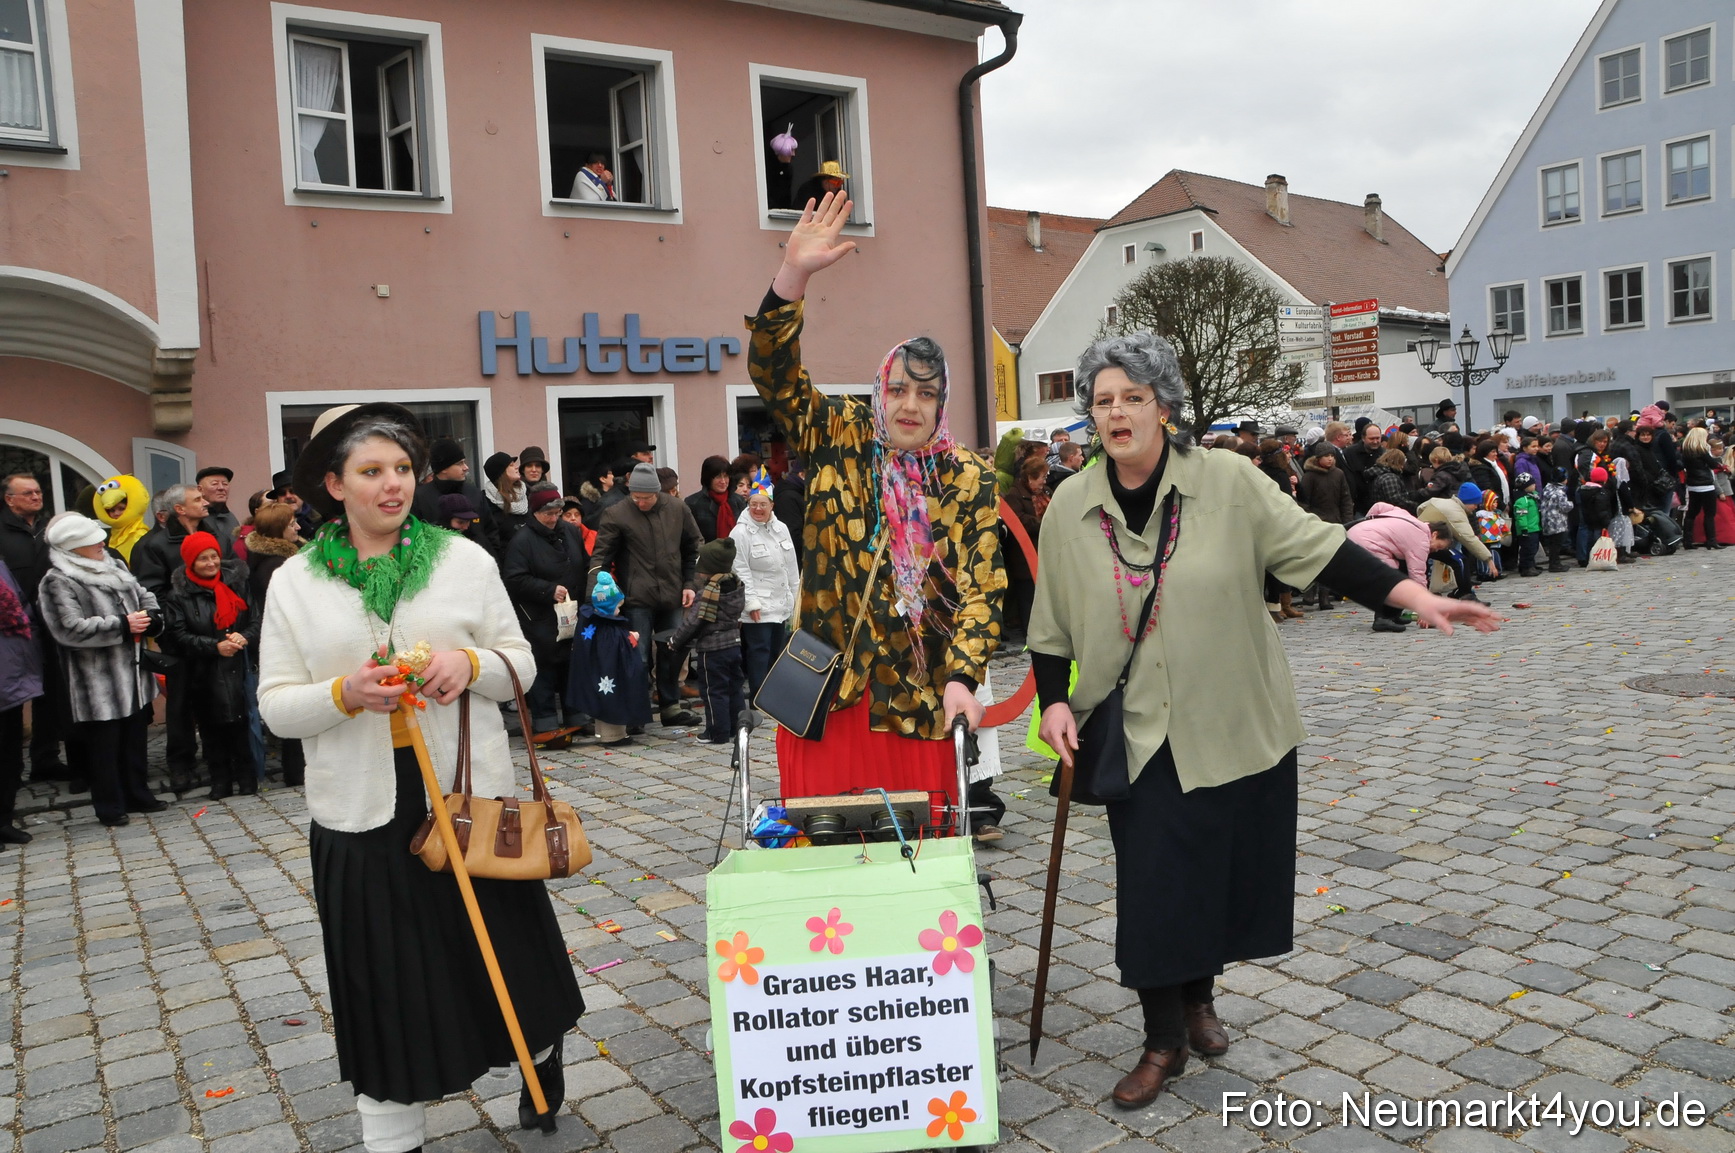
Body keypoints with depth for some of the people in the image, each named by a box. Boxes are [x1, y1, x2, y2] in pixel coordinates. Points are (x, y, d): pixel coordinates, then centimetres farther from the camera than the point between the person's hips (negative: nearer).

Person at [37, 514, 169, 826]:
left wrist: (150, 617, -7)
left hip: (133, 673, 7)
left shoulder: (114, 566, 11)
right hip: (98, 681, -7)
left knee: (134, 738, 16)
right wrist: (122, 625, -20)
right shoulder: (58, 581, -13)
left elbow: (145, 596, 15)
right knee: (104, 744, 2)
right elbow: (71, 628, -22)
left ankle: (137, 795, 29)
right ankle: (110, 806, 14)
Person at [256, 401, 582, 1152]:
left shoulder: (464, 559, 1)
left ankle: (541, 1056, 43)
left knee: (503, 947, 13)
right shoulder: (294, 582, 1)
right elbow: (275, 704, 1)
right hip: (360, 811, 0)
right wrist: (345, 693, -18)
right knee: (384, 979, 8)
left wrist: (471, 663, -17)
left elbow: (521, 663, 4)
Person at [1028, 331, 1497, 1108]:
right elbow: (1051, 624, 5)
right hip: (1142, 732, 0)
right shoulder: (1070, 507, -3)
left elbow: (1315, 547, -8)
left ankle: (1198, 998, 39)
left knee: (1228, 865, 12)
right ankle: (1165, 1040, 22)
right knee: (1152, 882, 2)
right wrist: (1054, 702, -5)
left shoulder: (1226, 482, -8)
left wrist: (1413, 595, -15)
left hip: (1234, 722, 0)